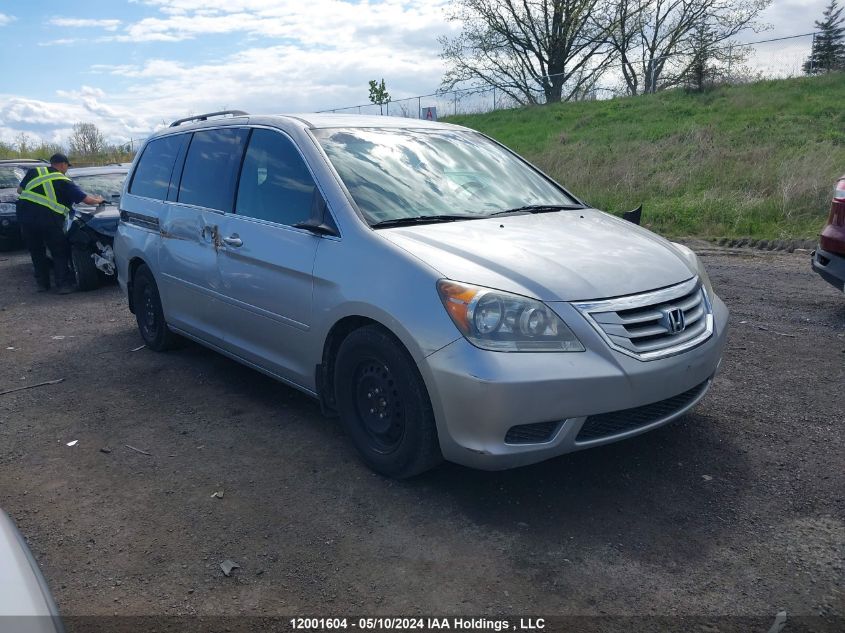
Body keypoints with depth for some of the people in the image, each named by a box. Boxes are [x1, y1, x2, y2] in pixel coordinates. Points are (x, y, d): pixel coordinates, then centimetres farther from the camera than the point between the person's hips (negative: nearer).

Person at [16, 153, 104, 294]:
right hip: (49, 220, -4)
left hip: (25, 218, 4)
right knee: (60, 254, 10)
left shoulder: (34, 172, 13)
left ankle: (42, 283, 22)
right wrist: (98, 199, 25)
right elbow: (87, 200, 4)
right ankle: (64, 284, 6)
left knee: (37, 253, 18)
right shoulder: (64, 182, 4)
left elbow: (20, 190, 23)